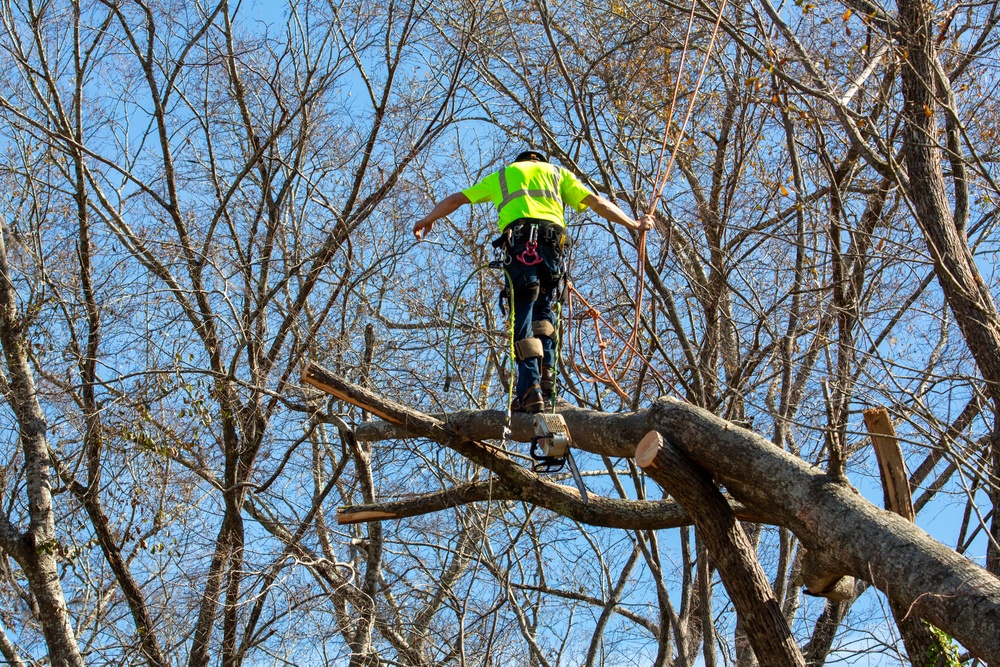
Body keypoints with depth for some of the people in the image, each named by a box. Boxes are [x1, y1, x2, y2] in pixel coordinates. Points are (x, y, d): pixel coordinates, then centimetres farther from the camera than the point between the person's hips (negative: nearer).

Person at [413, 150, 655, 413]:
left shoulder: (501, 175, 31)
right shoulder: (558, 173, 30)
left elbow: (456, 199, 33)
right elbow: (597, 202, 21)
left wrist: (427, 219, 45)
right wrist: (634, 225, 27)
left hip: (518, 242, -1)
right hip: (552, 242, 1)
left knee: (523, 316, -4)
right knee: (543, 309, 18)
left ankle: (531, 387, -18)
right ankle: (546, 371, -3)